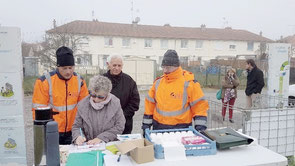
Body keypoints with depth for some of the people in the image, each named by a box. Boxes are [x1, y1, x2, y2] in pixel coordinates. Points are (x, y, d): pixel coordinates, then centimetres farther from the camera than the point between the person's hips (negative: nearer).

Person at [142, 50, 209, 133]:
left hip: (181, 129, -3)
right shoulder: (158, 82, 5)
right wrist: (146, 125, 10)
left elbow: (199, 105, -5)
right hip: (159, 128, 4)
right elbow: (150, 104, 11)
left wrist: (200, 127, -11)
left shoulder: (189, 83, -8)